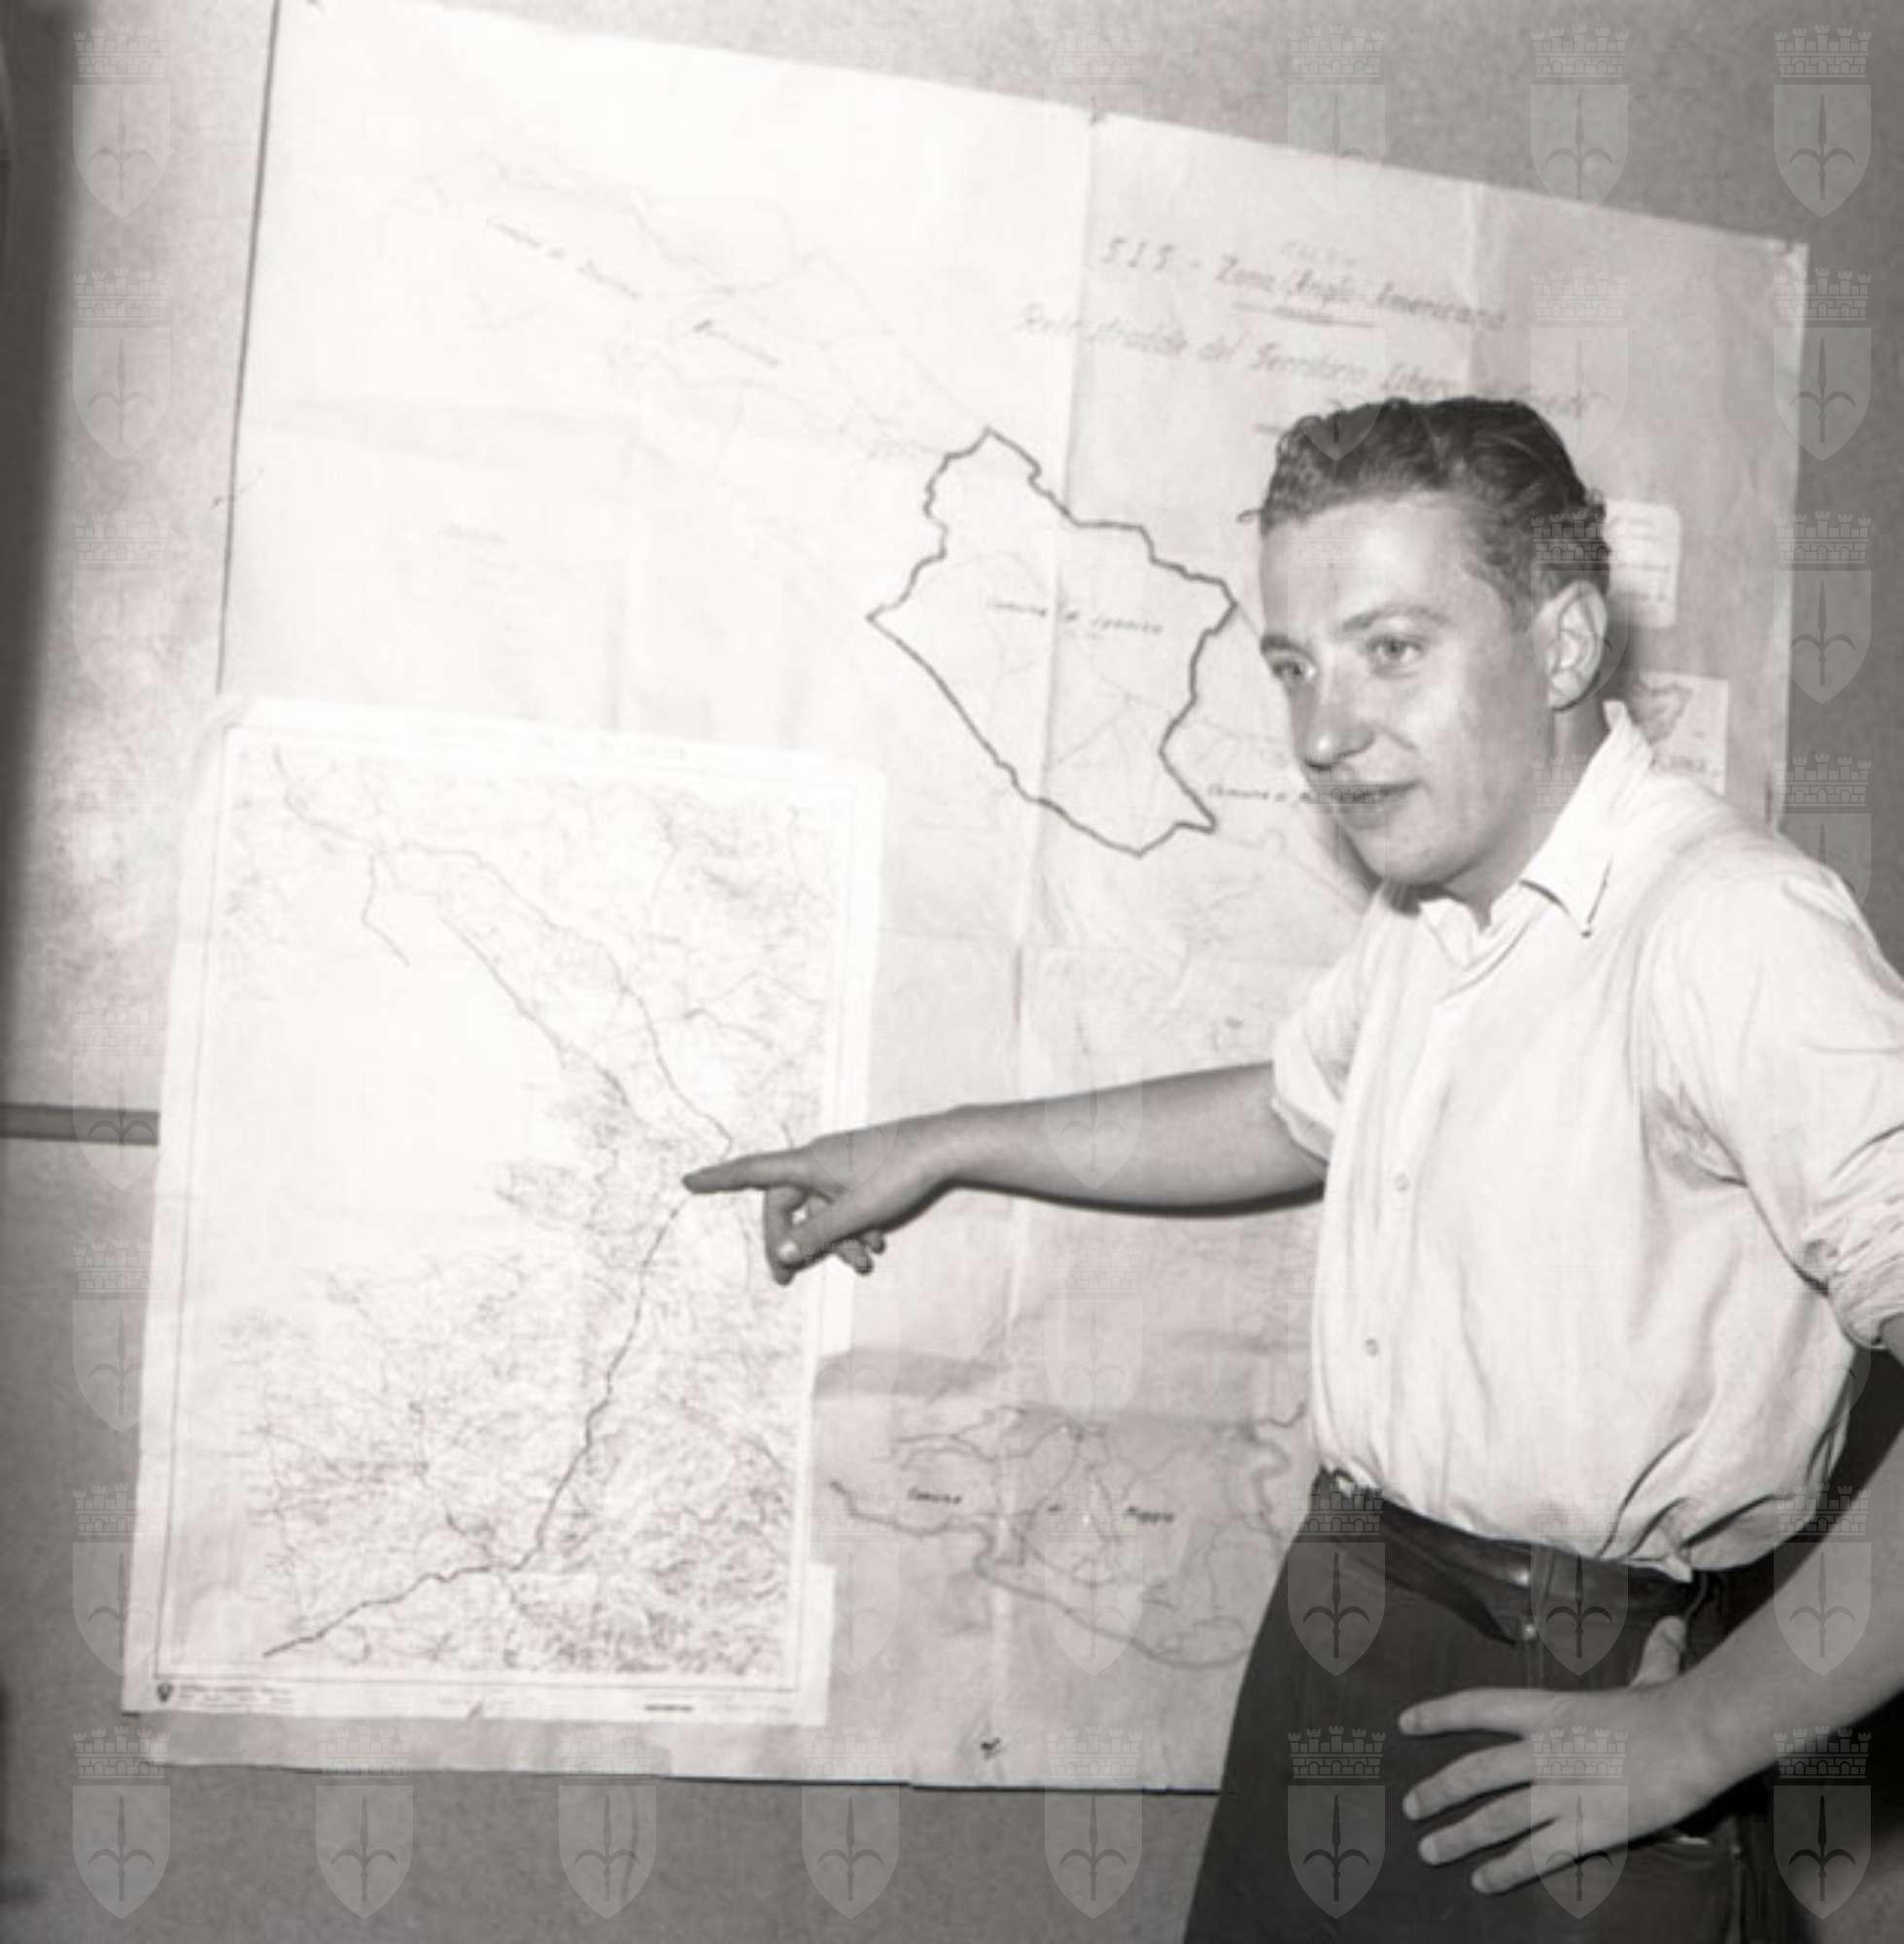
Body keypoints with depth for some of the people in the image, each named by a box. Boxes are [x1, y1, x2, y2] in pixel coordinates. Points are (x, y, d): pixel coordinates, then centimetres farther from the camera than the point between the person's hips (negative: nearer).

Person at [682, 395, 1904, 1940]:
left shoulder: (1734, 928, -24)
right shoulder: (1435, 907, 4)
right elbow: (1290, 1114, 22)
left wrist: (1701, 1736, -21)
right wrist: (939, 1150, 20)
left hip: (1555, 1726, -7)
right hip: (1343, 1632, 8)